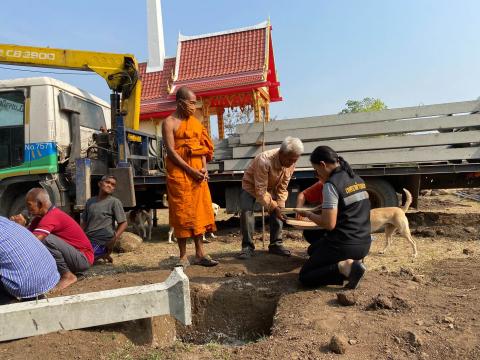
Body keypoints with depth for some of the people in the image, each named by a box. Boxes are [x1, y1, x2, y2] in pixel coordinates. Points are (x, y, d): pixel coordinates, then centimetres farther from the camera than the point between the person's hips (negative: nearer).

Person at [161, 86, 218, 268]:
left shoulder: (195, 122, 15)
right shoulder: (169, 122, -4)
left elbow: (203, 146, 12)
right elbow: (171, 151, -11)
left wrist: (204, 168, -3)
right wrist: (190, 170, -16)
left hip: (198, 172, 6)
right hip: (179, 172, -6)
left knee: (199, 211, 5)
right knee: (182, 212, -2)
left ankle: (200, 253, 14)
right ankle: (183, 256, 7)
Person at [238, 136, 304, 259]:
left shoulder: (291, 163, -21)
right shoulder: (265, 160, -40)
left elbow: (282, 188, -12)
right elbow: (260, 190, -36)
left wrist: (280, 206, -21)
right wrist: (274, 207, -38)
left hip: (271, 187, 5)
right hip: (251, 185, -5)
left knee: (277, 213, -6)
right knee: (246, 212, -21)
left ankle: (276, 244, 8)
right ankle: (247, 247, -10)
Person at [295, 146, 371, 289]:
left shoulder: (331, 184, -19)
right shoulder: (358, 179, 7)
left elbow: (329, 224, -22)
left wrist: (308, 214, -5)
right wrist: (323, 207, 18)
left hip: (344, 245, -8)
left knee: (305, 277, 6)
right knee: (313, 249, 30)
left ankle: (344, 267, -13)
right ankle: (352, 262, 10)